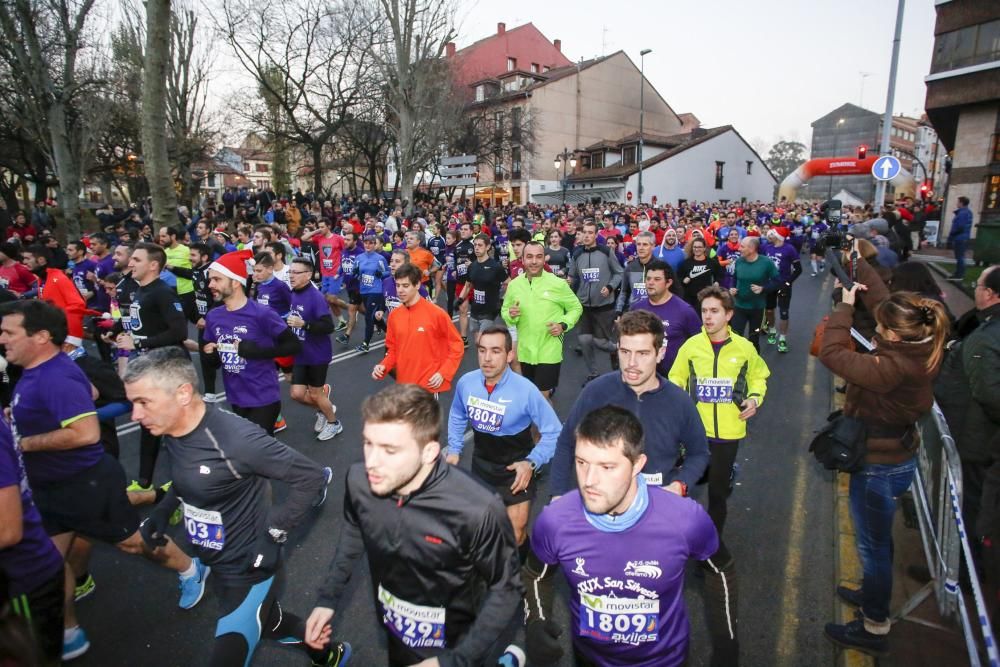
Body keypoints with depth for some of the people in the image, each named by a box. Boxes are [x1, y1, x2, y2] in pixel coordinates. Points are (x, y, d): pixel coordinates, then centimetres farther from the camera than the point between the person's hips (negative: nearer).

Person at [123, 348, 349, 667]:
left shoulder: (236, 439, -31)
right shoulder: (172, 432, -7)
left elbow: (311, 477, -26)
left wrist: (274, 529, -23)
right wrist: (162, 511, 1)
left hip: (249, 571, -8)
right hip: (217, 566, 8)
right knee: (271, 624, 27)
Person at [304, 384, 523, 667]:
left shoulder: (476, 510, -37)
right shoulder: (358, 481, -23)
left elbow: (506, 589, -20)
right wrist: (328, 597, -1)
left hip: (449, 641, -4)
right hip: (393, 629, 5)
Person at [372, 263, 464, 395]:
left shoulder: (436, 314, -12)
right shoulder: (394, 315, 3)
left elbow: (456, 346, -5)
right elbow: (393, 349, 13)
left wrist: (443, 373, -13)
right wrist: (383, 366, -5)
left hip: (429, 385, -5)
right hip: (403, 384, 5)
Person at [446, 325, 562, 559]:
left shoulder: (526, 390, -26)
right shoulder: (465, 382, -14)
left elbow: (553, 432, -14)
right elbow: (457, 417, 9)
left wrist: (531, 462, -22)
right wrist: (454, 450, 5)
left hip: (516, 469, -4)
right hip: (481, 464, 4)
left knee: (515, 536, 3)